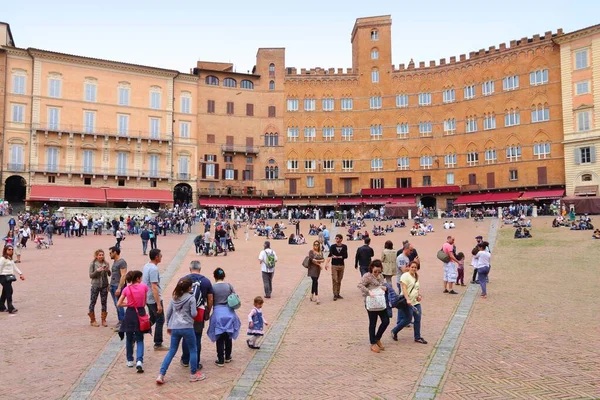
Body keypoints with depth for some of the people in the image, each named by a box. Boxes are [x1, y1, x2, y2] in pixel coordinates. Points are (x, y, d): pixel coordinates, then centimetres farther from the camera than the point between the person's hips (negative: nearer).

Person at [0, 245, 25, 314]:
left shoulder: (10, 259, 16)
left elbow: (15, 267, 18)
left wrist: (21, 274, 13)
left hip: (9, 277, 9)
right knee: (9, 291, -11)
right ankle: (11, 308, -10)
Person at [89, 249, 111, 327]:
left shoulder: (106, 263, 2)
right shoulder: (93, 264, -4)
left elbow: (109, 275, 0)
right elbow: (91, 275, -4)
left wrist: (108, 270, -20)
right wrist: (97, 271, -20)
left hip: (104, 285, 2)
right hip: (95, 286, -2)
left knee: (104, 303, 7)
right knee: (93, 302, 4)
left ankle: (103, 320, 16)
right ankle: (92, 321, 15)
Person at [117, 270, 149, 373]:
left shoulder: (126, 289, -3)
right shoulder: (143, 287, -6)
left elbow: (119, 304, -3)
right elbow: (144, 303, -1)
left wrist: (129, 304, 6)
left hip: (130, 314, 1)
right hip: (141, 313, -1)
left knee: (129, 339, 18)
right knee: (139, 339, 6)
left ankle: (130, 361, 26)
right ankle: (139, 361, -11)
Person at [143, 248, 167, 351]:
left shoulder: (146, 266, 7)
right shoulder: (154, 269, -22)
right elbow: (154, 287, -25)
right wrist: (158, 304, -24)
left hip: (147, 298, 9)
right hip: (154, 299, -9)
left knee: (153, 319, 22)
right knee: (160, 320, 3)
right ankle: (158, 344, 10)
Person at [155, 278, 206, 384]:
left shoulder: (174, 298, 8)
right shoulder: (191, 298, -8)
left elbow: (168, 312, 11)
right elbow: (194, 314, -10)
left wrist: (168, 325, 22)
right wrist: (196, 310, 12)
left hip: (174, 328, 5)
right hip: (187, 328, -5)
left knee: (171, 351, 13)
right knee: (193, 350, 12)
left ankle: (161, 375, 7)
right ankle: (194, 374, 19)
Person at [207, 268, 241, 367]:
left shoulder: (212, 287, -6)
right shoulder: (229, 286, 1)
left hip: (218, 313, -3)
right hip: (229, 313, 3)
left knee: (220, 338, 6)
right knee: (228, 337, 17)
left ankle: (220, 360, 11)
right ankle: (228, 357, 29)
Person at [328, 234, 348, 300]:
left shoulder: (344, 247, 3)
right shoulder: (332, 246, -1)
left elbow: (346, 256, -6)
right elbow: (330, 255, -10)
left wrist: (337, 256, -13)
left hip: (341, 265, 2)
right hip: (334, 265, -2)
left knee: (339, 281, 9)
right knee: (334, 280, -6)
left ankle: (338, 294, 18)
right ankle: (335, 295, -1)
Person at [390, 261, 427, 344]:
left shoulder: (416, 276, 14)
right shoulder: (405, 276, -12)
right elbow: (404, 289, -21)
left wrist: (419, 295, 6)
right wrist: (408, 299, -31)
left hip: (416, 302, 8)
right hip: (407, 302, -8)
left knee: (418, 319, 6)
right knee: (408, 319, -3)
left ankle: (417, 337, 18)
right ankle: (394, 331, 17)